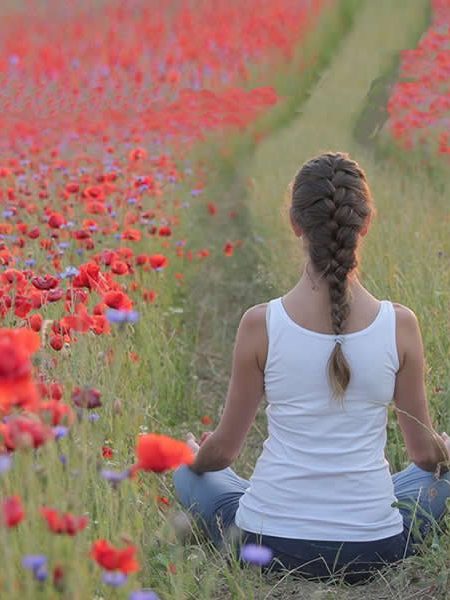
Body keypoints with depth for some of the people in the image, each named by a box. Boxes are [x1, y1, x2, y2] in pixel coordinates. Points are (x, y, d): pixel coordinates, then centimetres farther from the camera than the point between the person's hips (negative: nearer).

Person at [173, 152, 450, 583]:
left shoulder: (260, 324, -12)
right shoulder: (400, 325, -11)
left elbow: (221, 451, -1)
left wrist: (193, 454, 24)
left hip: (268, 546, 0)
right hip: (373, 553, 0)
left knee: (188, 472, 31)